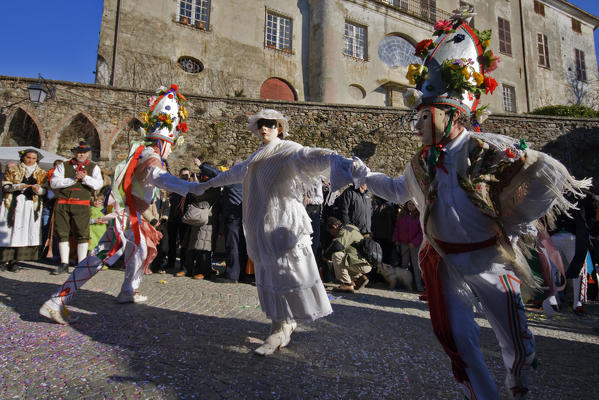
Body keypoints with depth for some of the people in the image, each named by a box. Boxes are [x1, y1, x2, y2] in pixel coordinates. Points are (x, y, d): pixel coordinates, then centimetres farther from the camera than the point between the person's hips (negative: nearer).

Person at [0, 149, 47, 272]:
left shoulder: (41, 173, 15)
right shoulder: (12, 170, 12)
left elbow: (44, 190, 6)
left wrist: (38, 189, -15)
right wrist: (17, 186, -13)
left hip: (31, 205, 1)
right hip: (13, 204, 0)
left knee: (25, 232, -6)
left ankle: (15, 261, 0)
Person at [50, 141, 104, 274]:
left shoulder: (93, 167, 11)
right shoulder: (62, 166, 12)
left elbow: (98, 184, -2)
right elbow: (53, 183, 0)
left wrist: (85, 177, -16)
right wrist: (72, 180, -9)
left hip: (82, 205, -1)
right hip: (62, 204, 2)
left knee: (82, 234, -4)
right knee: (62, 233, 5)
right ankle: (64, 264, 16)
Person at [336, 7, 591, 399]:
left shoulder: (487, 150, -14)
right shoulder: (421, 164, 2)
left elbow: (551, 174, -10)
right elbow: (399, 191, 21)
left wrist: (519, 224, -9)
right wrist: (365, 175, 17)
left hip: (489, 260, -3)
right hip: (446, 263, 4)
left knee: (518, 343, 13)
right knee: (460, 341, 8)